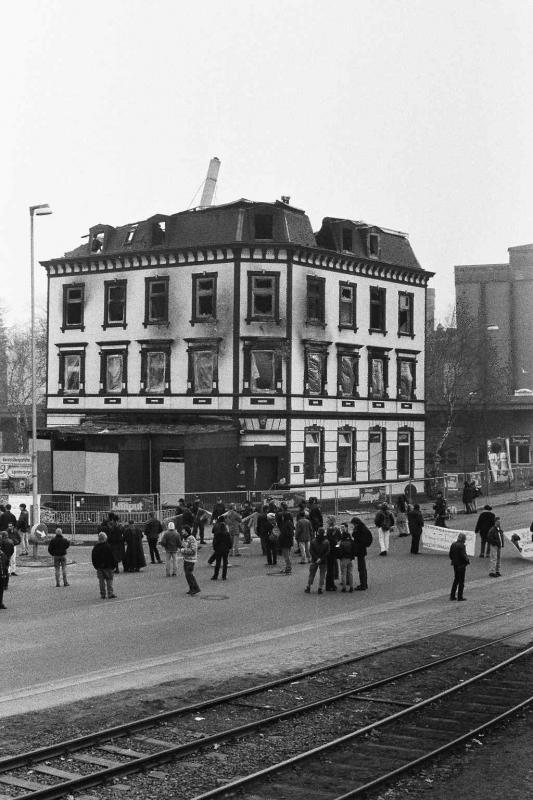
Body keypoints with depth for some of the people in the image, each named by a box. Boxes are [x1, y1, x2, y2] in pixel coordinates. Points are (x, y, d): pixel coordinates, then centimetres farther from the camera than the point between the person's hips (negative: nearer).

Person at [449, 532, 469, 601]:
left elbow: (450, 554, 7)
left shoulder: (453, 544, 3)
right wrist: (468, 560, -5)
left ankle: (452, 595, 17)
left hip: (455, 565, 7)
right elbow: (463, 556, -21)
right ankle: (460, 597, 7)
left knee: (456, 580, 18)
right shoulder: (462, 546, -19)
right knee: (461, 581, 3)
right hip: (461, 565, -7)